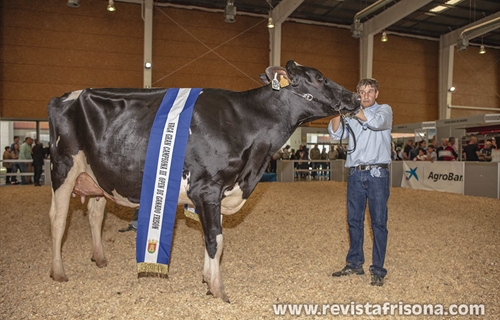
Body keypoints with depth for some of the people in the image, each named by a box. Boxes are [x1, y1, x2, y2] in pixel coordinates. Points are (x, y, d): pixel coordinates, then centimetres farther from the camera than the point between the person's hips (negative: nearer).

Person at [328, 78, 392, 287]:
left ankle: (378, 269, 9)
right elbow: (335, 134, 1)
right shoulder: (352, 115, 16)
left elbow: (376, 122, -17)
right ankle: (354, 264, 21)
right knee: (354, 221, 9)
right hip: (355, 175, 4)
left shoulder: (384, 110, 7)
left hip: (377, 174, -4)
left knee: (378, 222, 0)